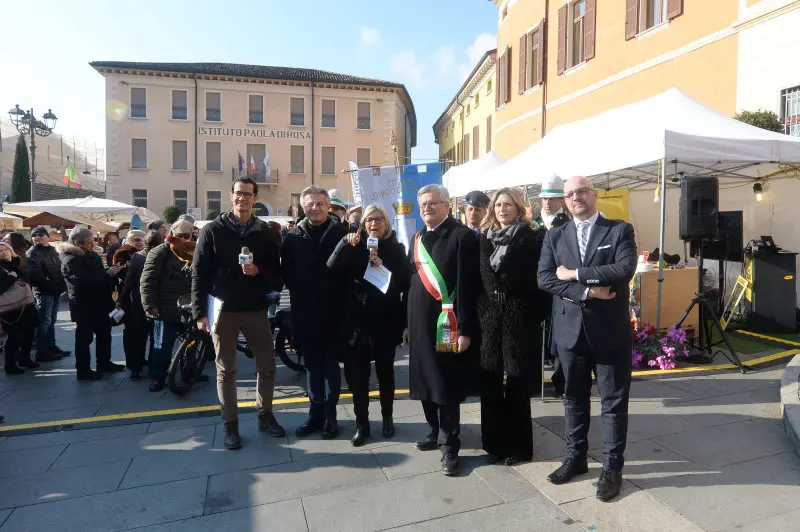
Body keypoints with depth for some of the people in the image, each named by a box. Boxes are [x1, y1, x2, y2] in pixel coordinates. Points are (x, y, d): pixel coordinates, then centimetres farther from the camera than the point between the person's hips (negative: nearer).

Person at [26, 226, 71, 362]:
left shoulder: (52, 250, 17)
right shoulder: (32, 253, -7)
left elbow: (60, 268, 19)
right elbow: (35, 274, -19)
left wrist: (61, 284, 7)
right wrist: (49, 284, -20)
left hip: (55, 290, 8)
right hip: (43, 291, -8)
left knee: (52, 321, 15)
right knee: (44, 322, -7)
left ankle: (52, 347, 25)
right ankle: (42, 352, -2)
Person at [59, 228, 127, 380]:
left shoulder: (92, 255, 9)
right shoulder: (71, 260, -18)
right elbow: (85, 281, -29)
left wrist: (113, 270, 2)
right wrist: (108, 274, -25)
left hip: (99, 303, 9)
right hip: (84, 306, -9)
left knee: (104, 333, 18)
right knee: (84, 338, 2)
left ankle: (104, 363, 32)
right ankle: (83, 370, 14)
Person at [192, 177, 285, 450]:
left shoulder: (265, 233, 5)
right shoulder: (213, 230, 0)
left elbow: (276, 273, 5)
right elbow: (199, 273, -2)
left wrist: (258, 271, -16)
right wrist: (199, 312, -8)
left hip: (256, 309, 2)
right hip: (223, 309, -1)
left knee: (267, 366, 7)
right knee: (226, 371, 8)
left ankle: (265, 415, 27)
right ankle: (230, 424, 22)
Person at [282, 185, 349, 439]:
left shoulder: (342, 233, -3)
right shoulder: (294, 236, 4)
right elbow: (286, 271, 5)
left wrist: (342, 298, -13)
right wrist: (298, 292, -3)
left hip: (333, 310, -3)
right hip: (304, 312, 3)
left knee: (331, 364, 8)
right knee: (312, 364, 13)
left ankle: (330, 415, 21)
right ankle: (315, 412, 27)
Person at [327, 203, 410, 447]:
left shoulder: (395, 248, 2)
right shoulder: (355, 247, 3)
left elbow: (405, 282, -6)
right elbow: (331, 269, -12)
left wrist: (384, 268, -20)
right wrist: (345, 244, -24)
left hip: (386, 320, 0)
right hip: (357, 319, 1)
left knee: (385, 371, 12)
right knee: (357, 374, 4)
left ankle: (387, 418, 30)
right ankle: (361, 424, 19)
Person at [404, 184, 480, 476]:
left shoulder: (463, 236, -10)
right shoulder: (417, 239, 12)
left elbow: (467, 285, -15)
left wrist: (465, 328, -18)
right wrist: (407, 322, 13)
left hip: (446, 324, -6)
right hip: (420, 322, 7)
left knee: (446, 386, 3)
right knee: (425, 381, 16)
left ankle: (450, 445, 19)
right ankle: (436, 430, 36)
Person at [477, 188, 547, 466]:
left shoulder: (532, 237, -2)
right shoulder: (484, 238, 10)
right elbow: (477, 278, 11)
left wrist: (537, 315, -12)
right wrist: (480, 311, 5)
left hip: (520, 318, -4)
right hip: (488, 317, 4)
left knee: (517, 386, 6)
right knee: (489, 385, 8)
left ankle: (519, 446, 22)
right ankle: (494, 443, 24)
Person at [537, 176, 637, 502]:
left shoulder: (620, 230, -1)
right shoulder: (554, 236, 6)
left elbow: (625, 270, -18)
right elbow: (544, 279, -6)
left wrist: (575, 274, -16)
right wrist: (587, 291, -17)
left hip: (610, 330, -2)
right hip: (570, 330, 3)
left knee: (613, 402, 8)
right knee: (574, 398, 16)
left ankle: (612, 468, 24)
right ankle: (576, 457, 33)